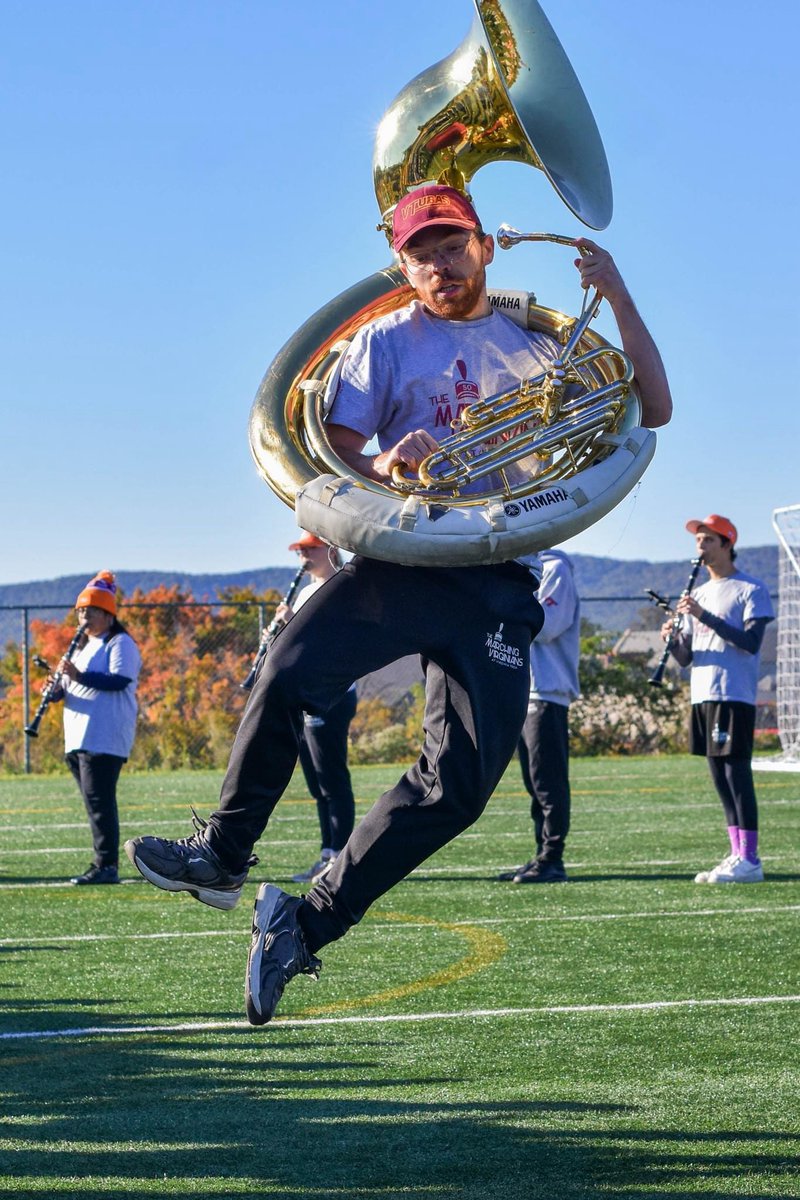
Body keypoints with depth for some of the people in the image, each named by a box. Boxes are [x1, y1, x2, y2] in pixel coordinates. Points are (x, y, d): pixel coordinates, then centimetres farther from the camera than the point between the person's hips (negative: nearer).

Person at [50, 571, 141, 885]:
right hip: (79, 738, 9)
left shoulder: (120, 643, -3)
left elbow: (120, 681, -18)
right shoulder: (84, 648, 26)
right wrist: (57, 689, 0)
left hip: (104, 738, -9)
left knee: (99, 800, -15)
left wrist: (79, 675, -28)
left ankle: (106, 866, -16)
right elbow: (71, 685, 24)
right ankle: (105, 866, 10)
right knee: (94, 801, 8)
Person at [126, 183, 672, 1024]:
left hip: (499, 586, 2)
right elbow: (331, 456, 2)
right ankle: (222, 854, -9)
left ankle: (306, 923, -1)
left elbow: (651, 410, 12)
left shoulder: (535, 345, 16)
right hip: (402, 561, -2)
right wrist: (381, 467, -21)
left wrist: (617, 299, 2)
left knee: (461, 782, -10)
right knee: (290, 673, -28)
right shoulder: (387, 342, 11)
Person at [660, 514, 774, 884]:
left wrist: (704, 617, -22)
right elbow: (686, 658, 18)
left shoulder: (751, 590, -3)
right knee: (719, 777, 7)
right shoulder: (699, 595, 20)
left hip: (735, 696, -8)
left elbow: (751, 642, -17)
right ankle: (737, 856, 11)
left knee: (737, 773, -11)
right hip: (702, 696, 8)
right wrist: (673, 640, -5)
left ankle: (749, 860, -11)